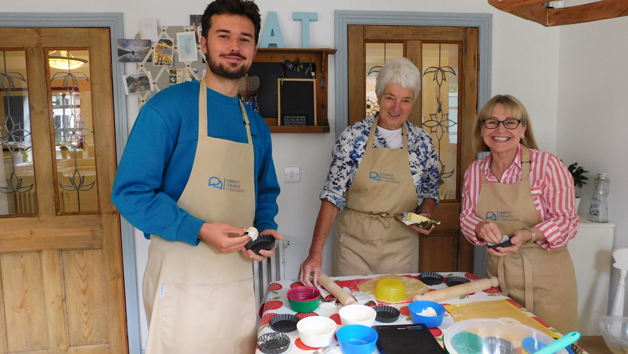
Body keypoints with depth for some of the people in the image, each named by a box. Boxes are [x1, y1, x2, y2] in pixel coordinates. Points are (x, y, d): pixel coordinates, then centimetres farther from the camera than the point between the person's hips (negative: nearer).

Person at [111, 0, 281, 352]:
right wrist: (199, 231, -22)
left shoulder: (256, 125, 10)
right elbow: (130, 191, -14)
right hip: (182, 281, -5)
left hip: (239, 280, 6)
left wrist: (266, 230, -1)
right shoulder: (169, 106, -10)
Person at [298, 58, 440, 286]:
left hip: (400, 245, 2)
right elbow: (333, 195, -12)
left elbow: (430, 192, 13)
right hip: (353, 242, -1)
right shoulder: (353, 136, -8)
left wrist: (425, 214, -10)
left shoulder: (422, 142, -1)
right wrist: (316, 253, -20)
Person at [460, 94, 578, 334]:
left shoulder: (546, 164, -13)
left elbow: (567, 221, -10)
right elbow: (467, 217, 6)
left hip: (545, 277, -3)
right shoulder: (475, 171, 0)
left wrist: (527, 235, -26)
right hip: (497, 272, 4)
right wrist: (482, 228, -17)